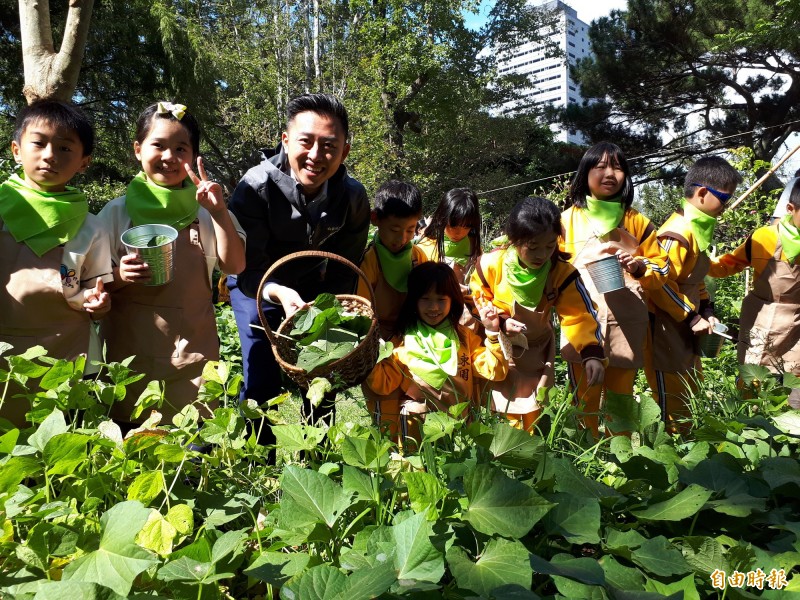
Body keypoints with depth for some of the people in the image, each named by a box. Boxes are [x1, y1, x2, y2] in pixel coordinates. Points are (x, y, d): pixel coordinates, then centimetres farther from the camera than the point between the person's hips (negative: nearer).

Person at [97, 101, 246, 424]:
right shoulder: (117, 212, 1)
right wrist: (119, 277, -16)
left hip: (192, 348, 0)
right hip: (131, 349, 0)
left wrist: (219, 213, -17)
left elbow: (234, 265, -7)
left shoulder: (205, 210, 2)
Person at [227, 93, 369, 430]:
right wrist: (279, 293, -46)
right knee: (262, 381, -8)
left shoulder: (353, 197, -19)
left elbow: (343, 271, -8)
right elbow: (248, 270, -27)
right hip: (257, 285, -3)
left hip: (312, 285, 3)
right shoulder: (256, 186, -29)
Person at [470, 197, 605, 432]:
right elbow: (477, 300, -10)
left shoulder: (561, 272, -22)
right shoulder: (491, 264, -25)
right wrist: (501, 321, -26)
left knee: (532, 408, 13)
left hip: (536, 348, 1)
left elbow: (578, 315, -26)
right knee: (505, 402, 11)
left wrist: (592, 353, -40)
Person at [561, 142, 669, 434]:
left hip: (626, 326, 1)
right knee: (585, 403, 0)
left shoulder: (637, 222, 10)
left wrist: (639, 267, -9)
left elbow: (662, 270, 11)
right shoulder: (567, 220, 7)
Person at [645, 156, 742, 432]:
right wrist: (691, 317, -19)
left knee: (692, 388, 20)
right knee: (673, 397, 1)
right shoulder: (678, 232, -22)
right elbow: (660, 283, -26)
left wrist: (706, 310, 8)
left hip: (683, 324, 11)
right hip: (664, 325, -11)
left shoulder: (697, 228, 10)